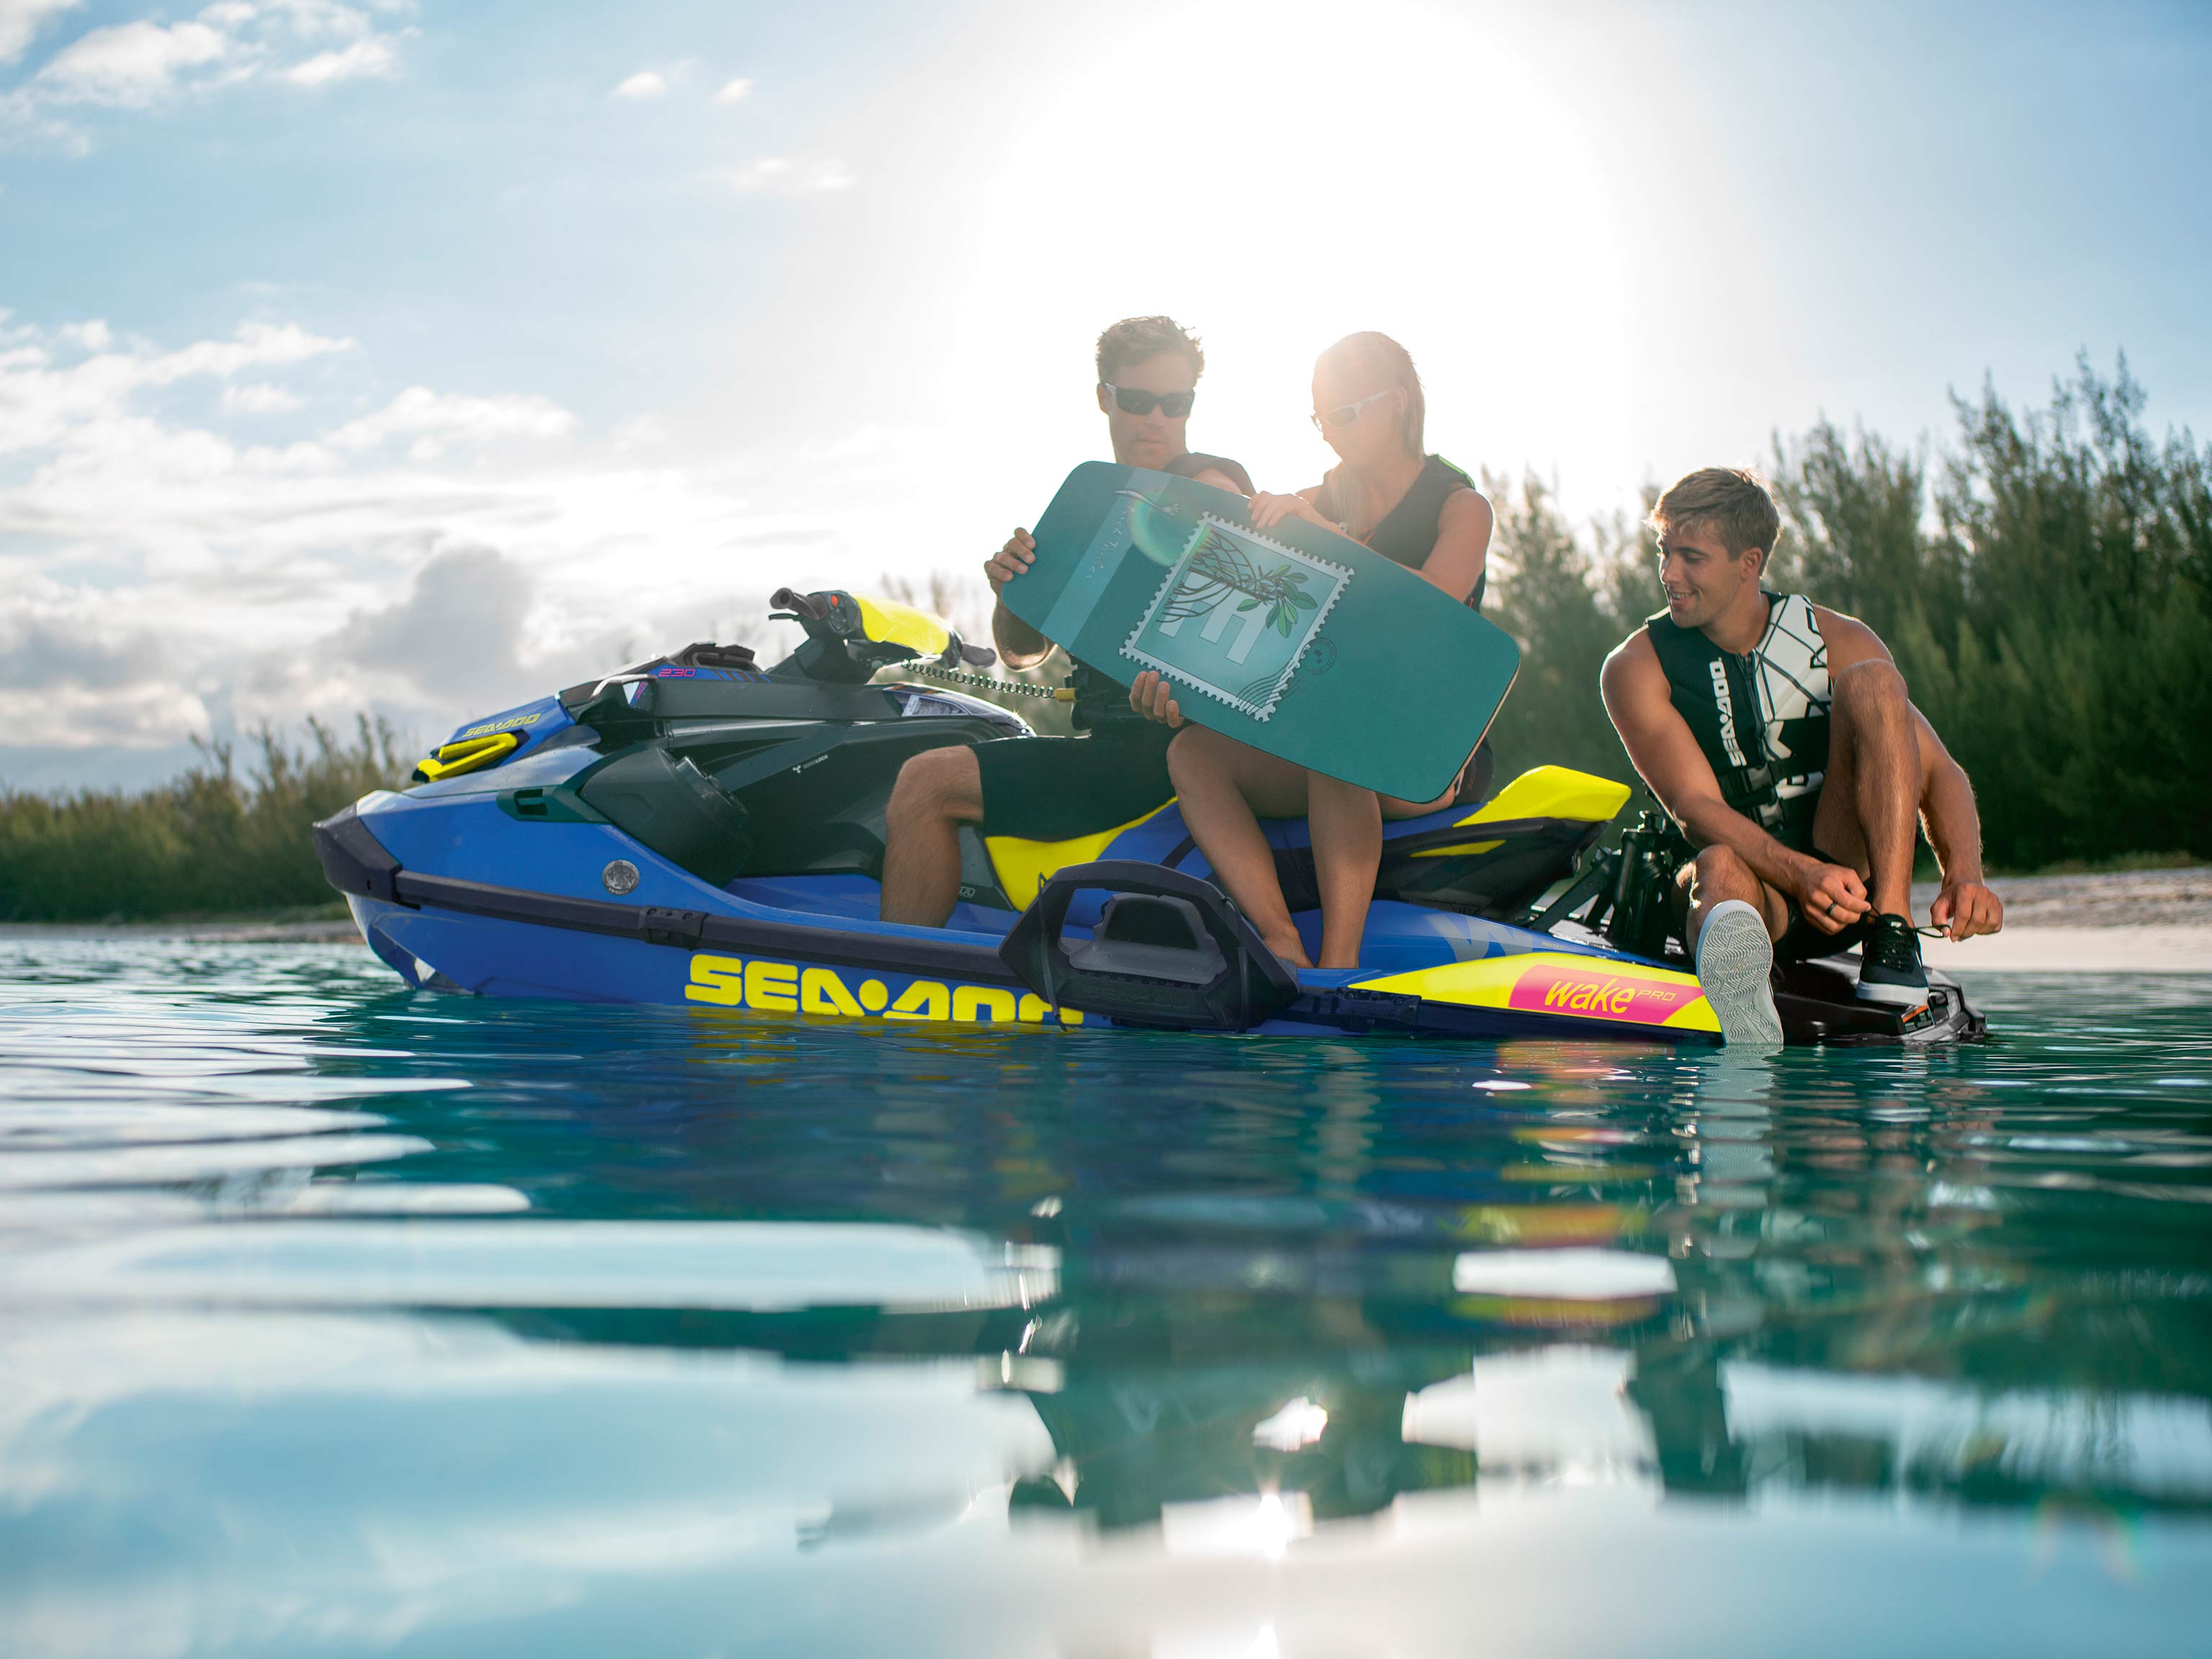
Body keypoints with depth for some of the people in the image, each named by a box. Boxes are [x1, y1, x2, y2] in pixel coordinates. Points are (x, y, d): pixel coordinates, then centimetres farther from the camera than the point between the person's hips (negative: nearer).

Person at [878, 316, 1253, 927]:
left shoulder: (1209, 487, -6)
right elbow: (1022, 650, 17)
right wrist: (1012, 588, -5)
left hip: (1166, 748, -9)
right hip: (1117, 741, 9)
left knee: (927, 783, -15)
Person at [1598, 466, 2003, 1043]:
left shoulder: (1836, 641, 4)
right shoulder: (1637, 667, -2)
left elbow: (1940, 771, -2)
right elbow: (1695, 806, -15)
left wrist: (1965, 876, -23)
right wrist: (1800, 874, -34)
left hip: (1850, 870, 2)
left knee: (1868, 682, -18)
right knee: (1720, 868, -39)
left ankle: (1893, 932, -29)